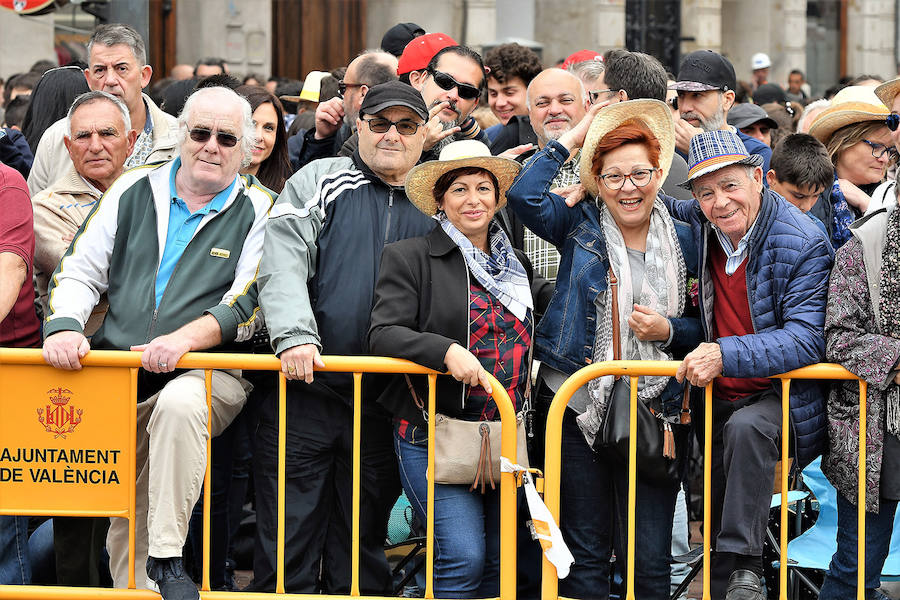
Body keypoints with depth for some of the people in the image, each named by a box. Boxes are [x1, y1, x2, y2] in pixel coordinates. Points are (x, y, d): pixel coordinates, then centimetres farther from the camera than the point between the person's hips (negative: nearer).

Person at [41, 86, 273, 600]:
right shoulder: (135, 190, 13)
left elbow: (249, 303, -6)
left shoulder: (258, 211, 5)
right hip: (119, 378, 4)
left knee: (179, 403, -37)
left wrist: (184, 338, -22)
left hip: (206, 373, -4)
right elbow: (80, 270, 14)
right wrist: (64, 326, -6)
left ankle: (167, 557, -30)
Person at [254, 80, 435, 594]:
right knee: (288, 540, -1)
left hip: (384, 408, 3)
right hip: (304, 387, -3)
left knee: (362, 551, 10)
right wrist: (294, 335, -23)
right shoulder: (319, 182, 3)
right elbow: (283, 264, -8)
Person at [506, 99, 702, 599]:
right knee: (586, 554, 6)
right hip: (577, 407, 0)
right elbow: (525, 195, -13)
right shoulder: (579, 227, 4)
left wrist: (667, 331, -9)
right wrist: (573, 139, -8)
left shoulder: (683, 243, 6)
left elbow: (702, 323, 12)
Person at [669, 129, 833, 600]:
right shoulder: (700, 226, 0)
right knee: (717, 532, 6)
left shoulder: (804, 243, -19)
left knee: (745, 428, -37)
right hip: (718, 401, 7)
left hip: (783, 397, -7)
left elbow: (807, 340, -26)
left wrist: (725, 354, -37)